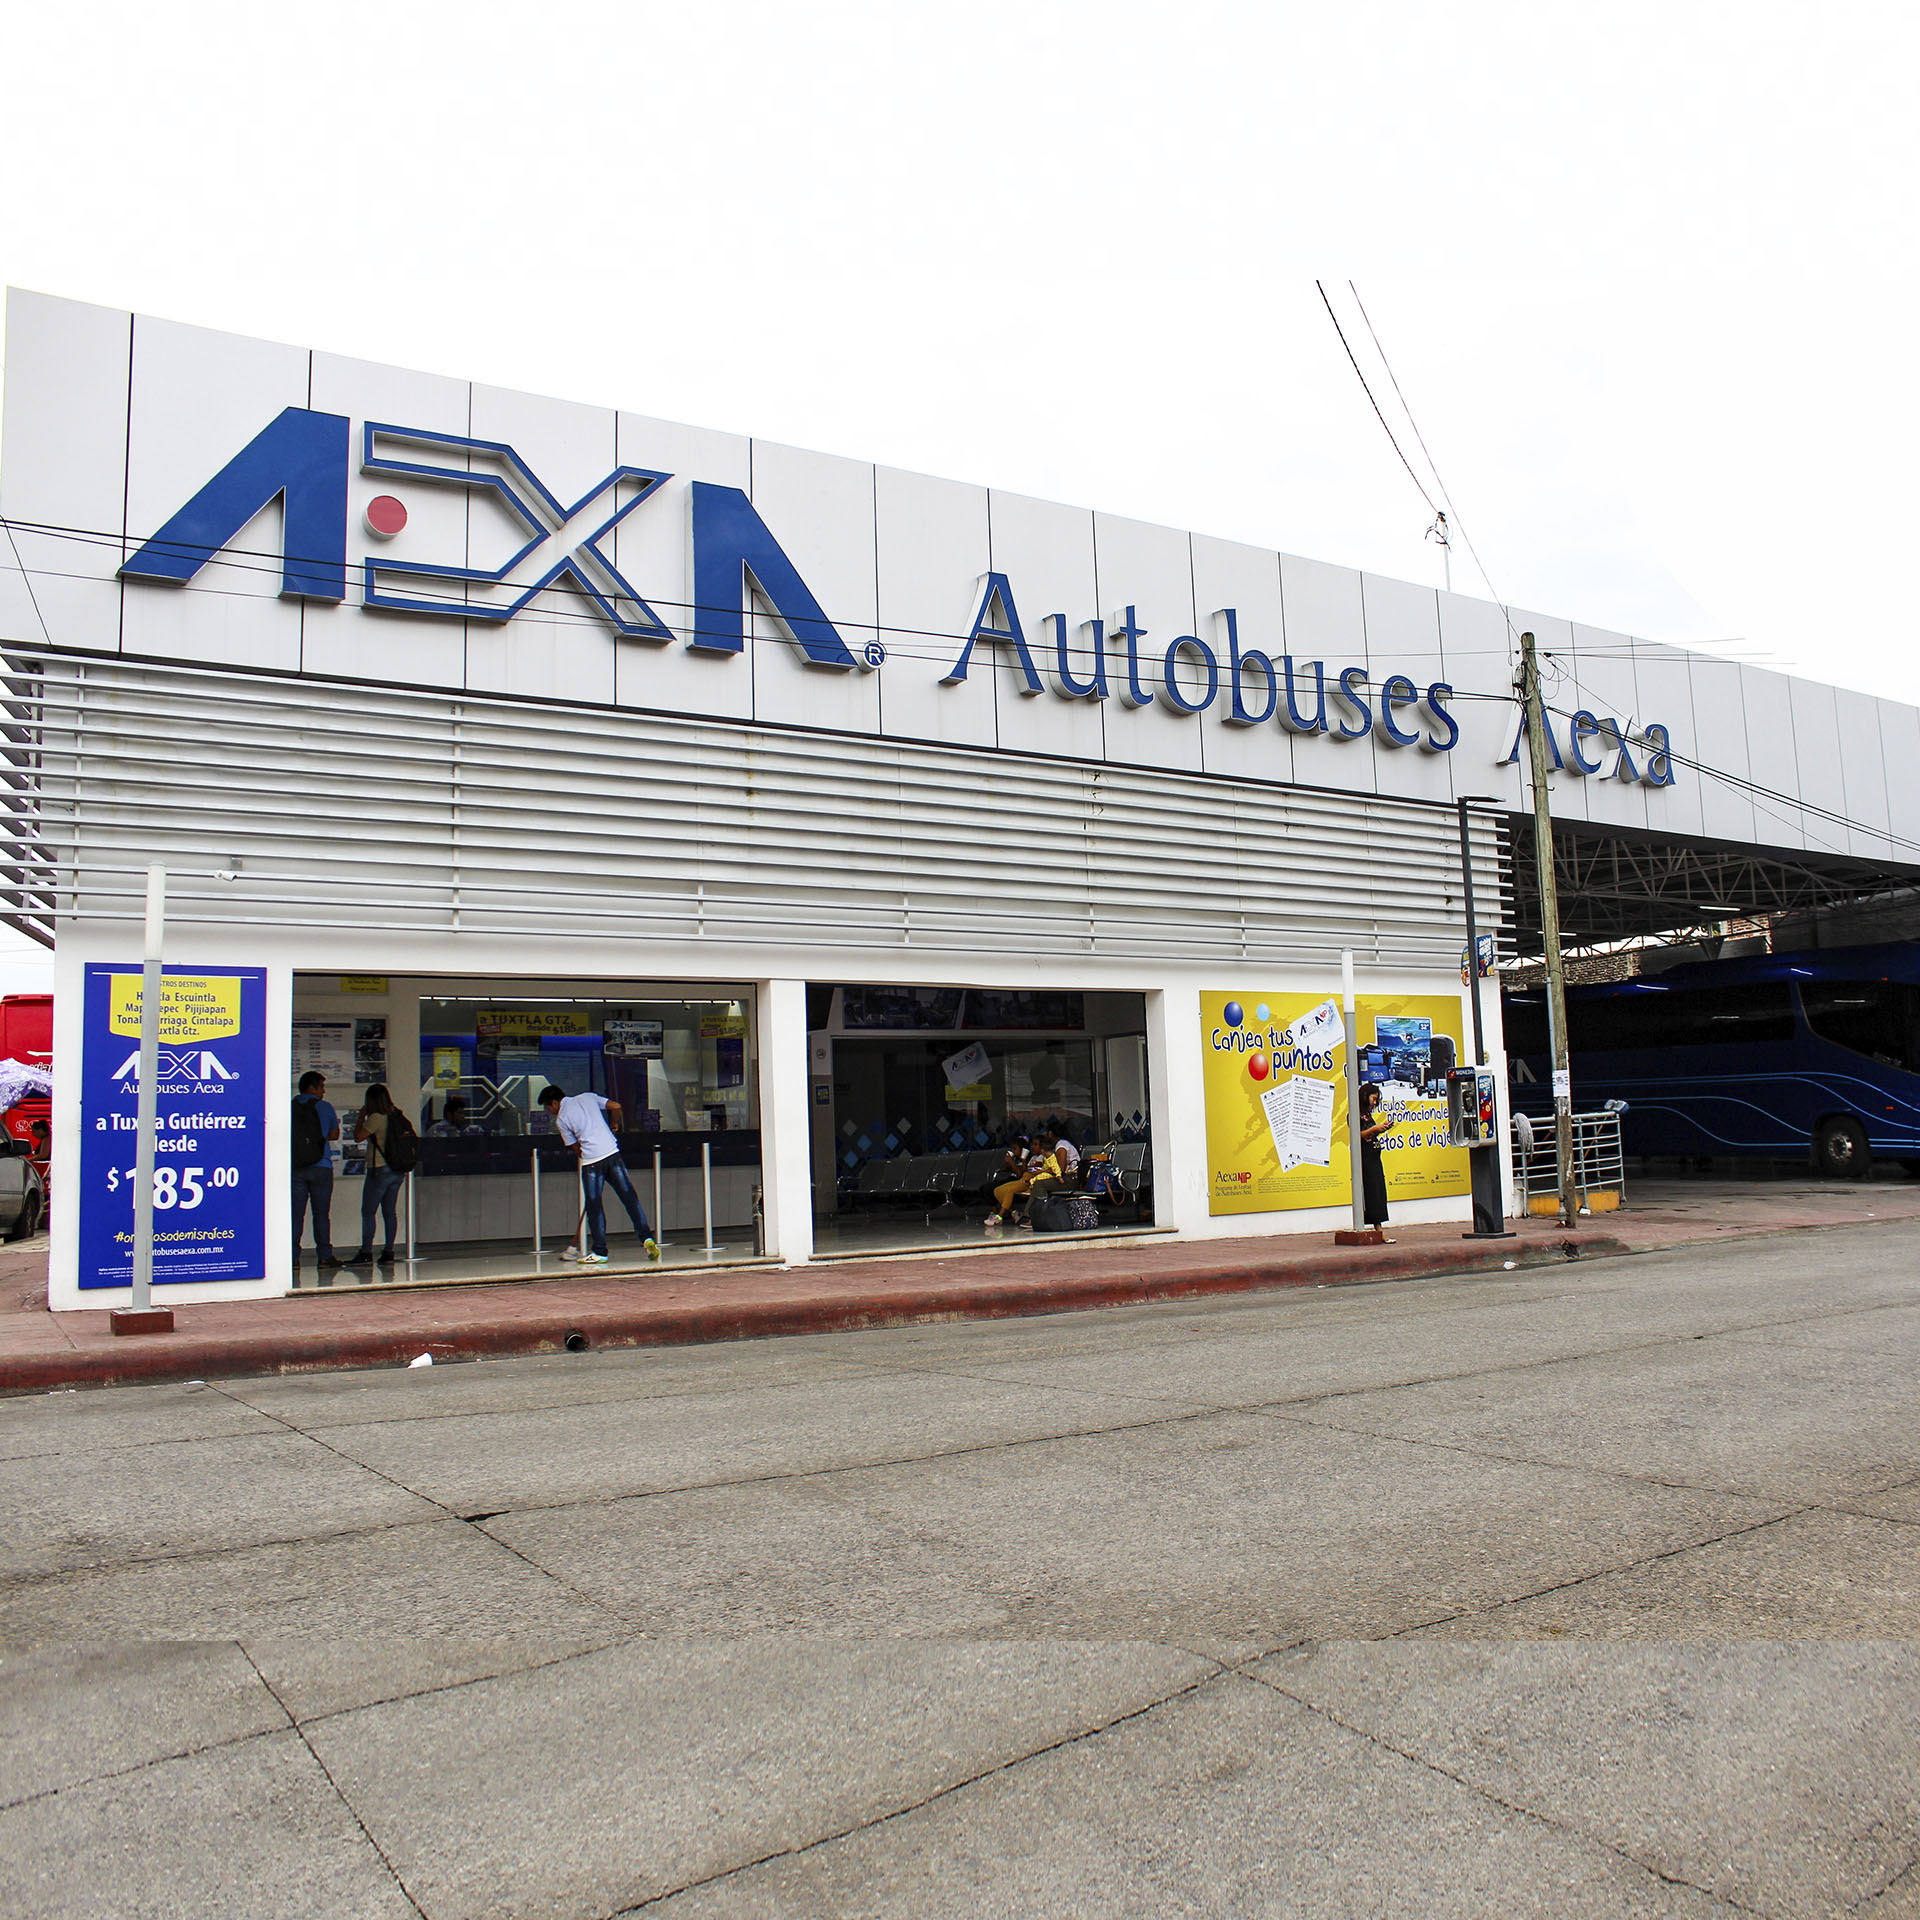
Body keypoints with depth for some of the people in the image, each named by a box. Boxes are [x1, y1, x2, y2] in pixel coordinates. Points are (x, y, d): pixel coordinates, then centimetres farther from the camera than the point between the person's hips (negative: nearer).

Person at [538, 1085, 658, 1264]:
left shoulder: (561, 1119, 4)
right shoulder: (588, 1097, 14)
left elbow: (576, 1148, 7)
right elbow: (615, 1106, 7)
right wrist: (614, 1125, 24)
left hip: (590, 1161, -3)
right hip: (612, 1152, 3)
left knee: (594, 1207, 4)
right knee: (630, 1197, 6)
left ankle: (600, 1252, 5)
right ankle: (647, 1238, -1)